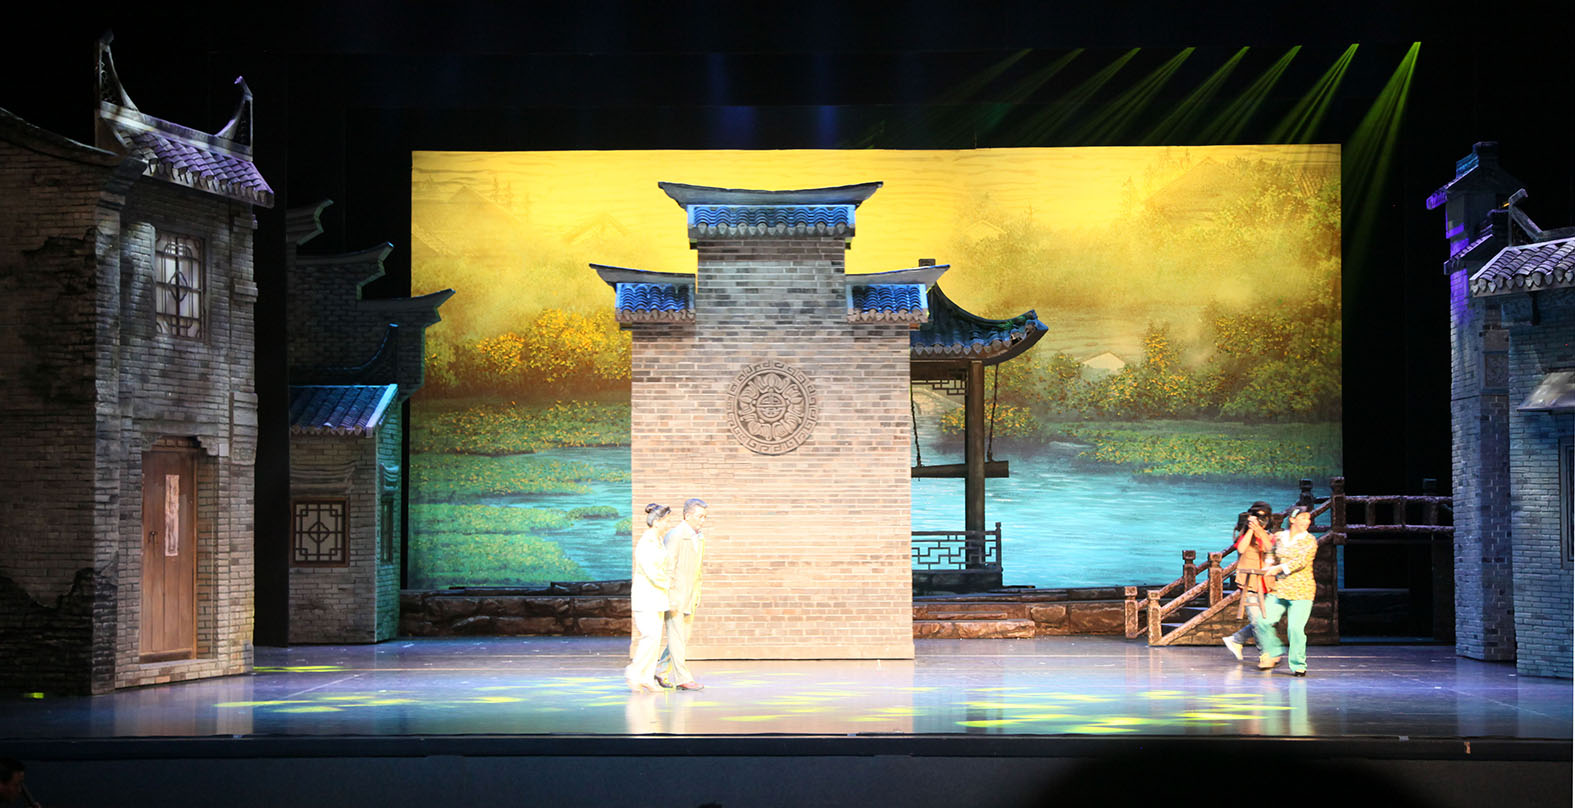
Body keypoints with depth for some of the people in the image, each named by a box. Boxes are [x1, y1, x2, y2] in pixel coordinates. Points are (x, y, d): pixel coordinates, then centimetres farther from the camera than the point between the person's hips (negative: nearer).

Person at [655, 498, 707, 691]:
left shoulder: (699, 537, 10)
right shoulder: (675, 536, -16)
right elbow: (668, 567, -18)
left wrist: (697, 595, 16)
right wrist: (670, 600, -21)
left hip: (688, 594, 8)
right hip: (673, 593, -8)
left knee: (684, 637, 10)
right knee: (677, 636, -5)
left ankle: (662, 670, 22)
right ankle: (683, 678, -5)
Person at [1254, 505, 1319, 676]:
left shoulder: (1310, 541, -2)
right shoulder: (1279, 537, 10)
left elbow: (1301, 562, -14)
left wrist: (1279, 568, -16)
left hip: (1301, 591, -4)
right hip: (1279, 589, 4)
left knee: (1296, 628, -13)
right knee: (1263, 621, -7)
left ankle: (1298, 665, 1)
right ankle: (1274, 653, 14)